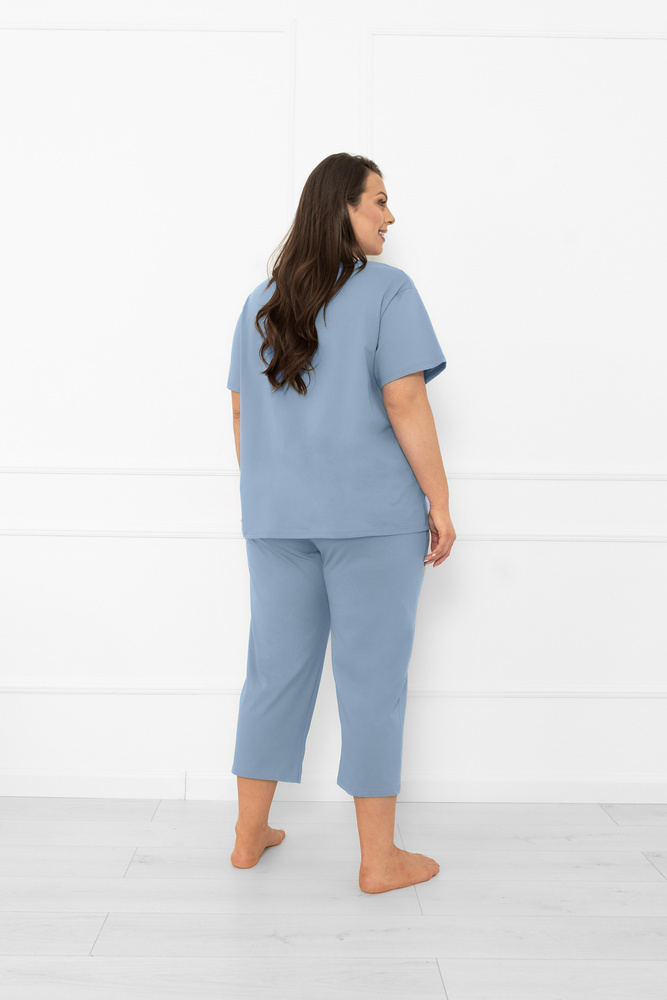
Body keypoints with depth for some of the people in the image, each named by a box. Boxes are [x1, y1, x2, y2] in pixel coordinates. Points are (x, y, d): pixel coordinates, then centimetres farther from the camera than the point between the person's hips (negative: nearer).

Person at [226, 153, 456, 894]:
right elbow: (405, 402, -14)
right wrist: (440, 504, -8)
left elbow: (242, 415, 12)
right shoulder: (388, 290, -7)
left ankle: (249, 835, 24)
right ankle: (379, 859, 12)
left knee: (276, 670, 13)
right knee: (373, 678, 2)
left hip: (278, 517, 6)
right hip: (372, 513, -5)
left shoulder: (262, 303, 11)